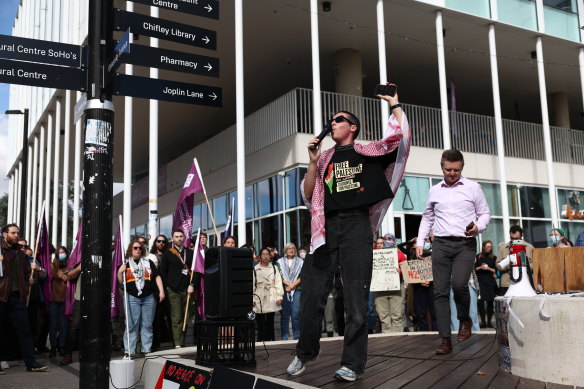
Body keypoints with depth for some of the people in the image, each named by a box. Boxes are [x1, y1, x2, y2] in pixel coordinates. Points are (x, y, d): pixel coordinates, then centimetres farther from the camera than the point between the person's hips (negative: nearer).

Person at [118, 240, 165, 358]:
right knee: (132, 325, -2)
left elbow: (157, 277, 10)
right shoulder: (126, 264, 10)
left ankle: (147, 351, 9)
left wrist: (161, 291, 1)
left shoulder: (148, 262, 12)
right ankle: (129, 352, 2)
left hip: (149, 298, 1)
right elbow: (121, 282, 10)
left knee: (147, 325, 4)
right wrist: (120, 272, -8)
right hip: (132, 298, -1)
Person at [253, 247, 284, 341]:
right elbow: (252, 285, 4)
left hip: (271, 299, 1)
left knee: (270, 322, 3)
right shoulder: (255, 269, 7)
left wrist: (279, 296, -1)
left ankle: (270, 340, 8)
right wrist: (252, 299, -3)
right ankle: (260, 342, 1)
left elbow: (278, 283, 7)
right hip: (259, 299, -1)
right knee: (260, 322, -3)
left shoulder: (274, 268, 11)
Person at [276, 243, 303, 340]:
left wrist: (293, 285, -8)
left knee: (296, 313, -5)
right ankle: (284, 337, 4)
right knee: (284, 314, -1)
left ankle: (297, 336, 3)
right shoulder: (280, 262, 12)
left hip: (297, 289, 0)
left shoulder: (300, 261, 12)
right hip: (284, 290, 0)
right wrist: (289, 284, -10)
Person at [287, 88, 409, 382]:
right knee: (311, 294, 2)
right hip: (326, 228, 3)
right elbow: (308, 195, 12)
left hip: (357, 226, -3)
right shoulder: (324, 159, 19)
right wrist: (313, 162, 2)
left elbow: (402, 138, 2)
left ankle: (352, 363, 5)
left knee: (356, 297, -2)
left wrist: (395, 106, 9)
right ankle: (305, 352, 20)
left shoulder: (368, 153, 12)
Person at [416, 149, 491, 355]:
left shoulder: (473, 188, 5)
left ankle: (465, 319, 8)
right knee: (440, 291, -3)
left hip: (465, 244, -2)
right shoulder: (434, 191, 13)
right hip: (441, 244, 3)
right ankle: (445, 340, 2)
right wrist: (420, 242, 10)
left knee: (458, 283, -23)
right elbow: (427, 218, 20)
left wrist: (478, 227, -12)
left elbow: (485, 213, 9)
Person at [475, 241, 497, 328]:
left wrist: (489, 268, -9)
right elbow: (474, 268, 7)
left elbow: (496, 270, 7)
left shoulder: (494, 258, 10)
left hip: (490, 282, 1)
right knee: (480, 301, -10)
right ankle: (483, 322, -4)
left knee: (490, 301, 0)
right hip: (480, 281, -1)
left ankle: (489, 322, 9)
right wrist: (480, 267, -10)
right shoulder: (478, 257, 8)